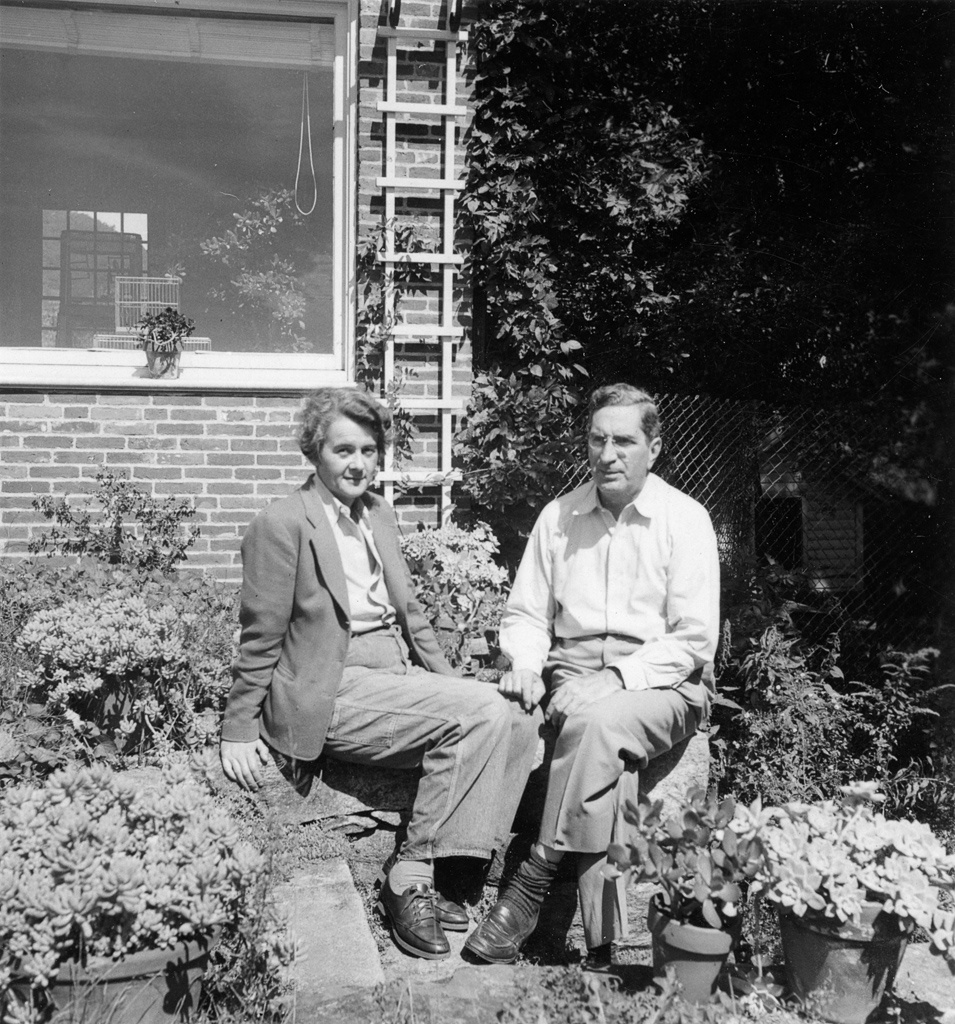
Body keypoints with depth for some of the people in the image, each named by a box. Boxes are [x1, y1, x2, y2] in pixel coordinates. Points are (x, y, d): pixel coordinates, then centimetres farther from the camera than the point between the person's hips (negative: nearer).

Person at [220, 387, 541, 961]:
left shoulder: (380, 514, 16)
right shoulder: (282, 526, -7)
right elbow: (260, 640, -4)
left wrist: (450, 681, 10)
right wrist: (239, 733, -5)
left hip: (401, 677, 8)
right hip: (333, 693, -8)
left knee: (519, 723, -14)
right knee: (482, 712, -24)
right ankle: (409, 877, -12)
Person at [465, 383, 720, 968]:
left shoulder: (684, 519, -1)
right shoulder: (559, 517, 11)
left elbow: (695, 639, -6)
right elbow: (527, 613, 14)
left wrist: (616, 678, -17)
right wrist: (526, 666, -7)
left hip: (664, 683, -2)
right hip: (574, 675, 2)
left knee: (598, 721, -35)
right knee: (605, 745, -31)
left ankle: (531, 886, -27)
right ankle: (607, 937, -29)